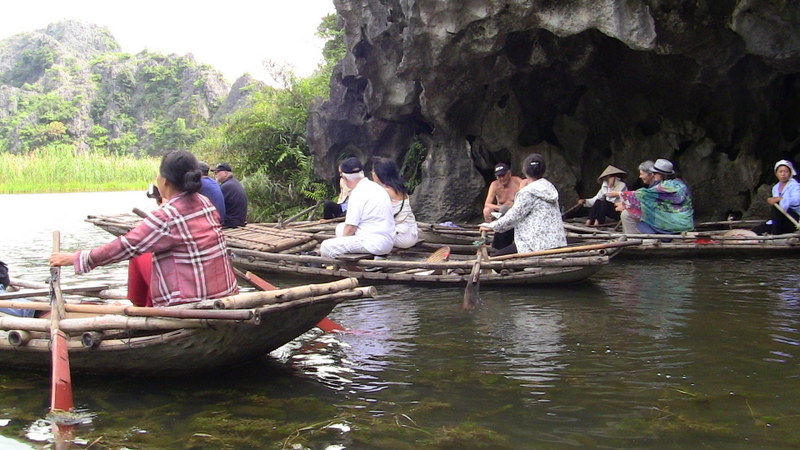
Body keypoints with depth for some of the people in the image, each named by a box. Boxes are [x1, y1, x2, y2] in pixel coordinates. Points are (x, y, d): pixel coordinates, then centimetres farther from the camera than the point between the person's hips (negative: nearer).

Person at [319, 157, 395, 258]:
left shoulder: (358, 193, -13)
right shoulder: (375, 186, 15)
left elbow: (350, 227, -14)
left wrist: (343, 239, 5)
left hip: (374, 244, -10)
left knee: (326, 246, -11)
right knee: (340, 227, 24)